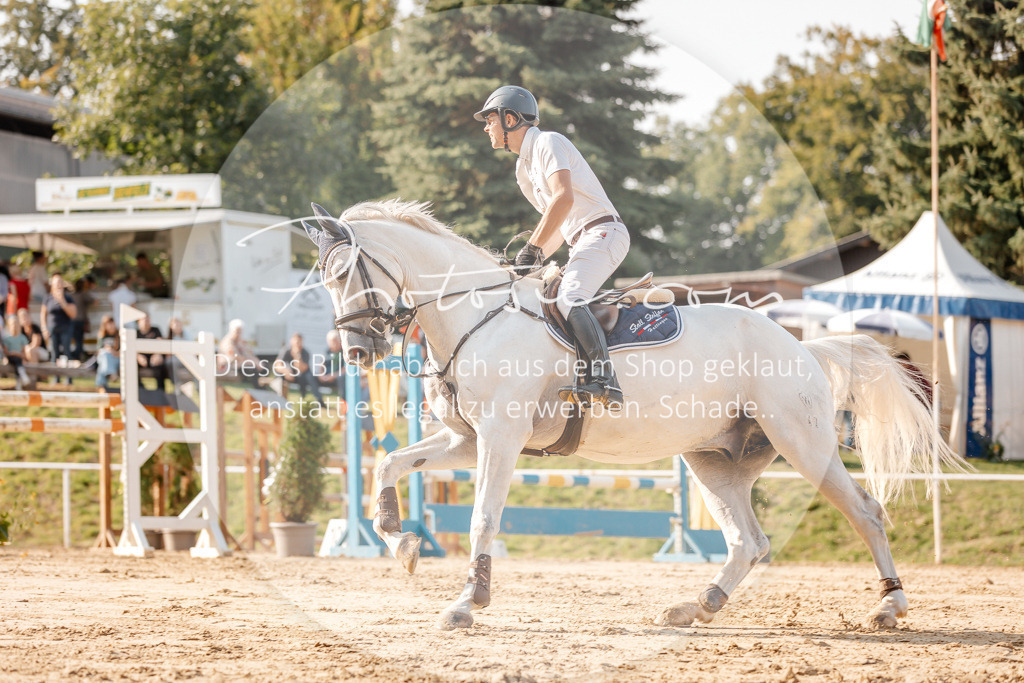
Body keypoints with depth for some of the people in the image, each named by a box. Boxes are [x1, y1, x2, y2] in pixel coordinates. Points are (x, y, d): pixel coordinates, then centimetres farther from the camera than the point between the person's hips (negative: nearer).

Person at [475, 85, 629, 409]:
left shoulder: (549, 142, -5)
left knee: (568, 298, -30)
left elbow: (564, 198, -20)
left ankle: (604, 381, -45)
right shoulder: (524, 170, 23)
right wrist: (532, 261, 10)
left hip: (603, 232, -11)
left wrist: (532, 249, -18)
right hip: (581, 243, 11)